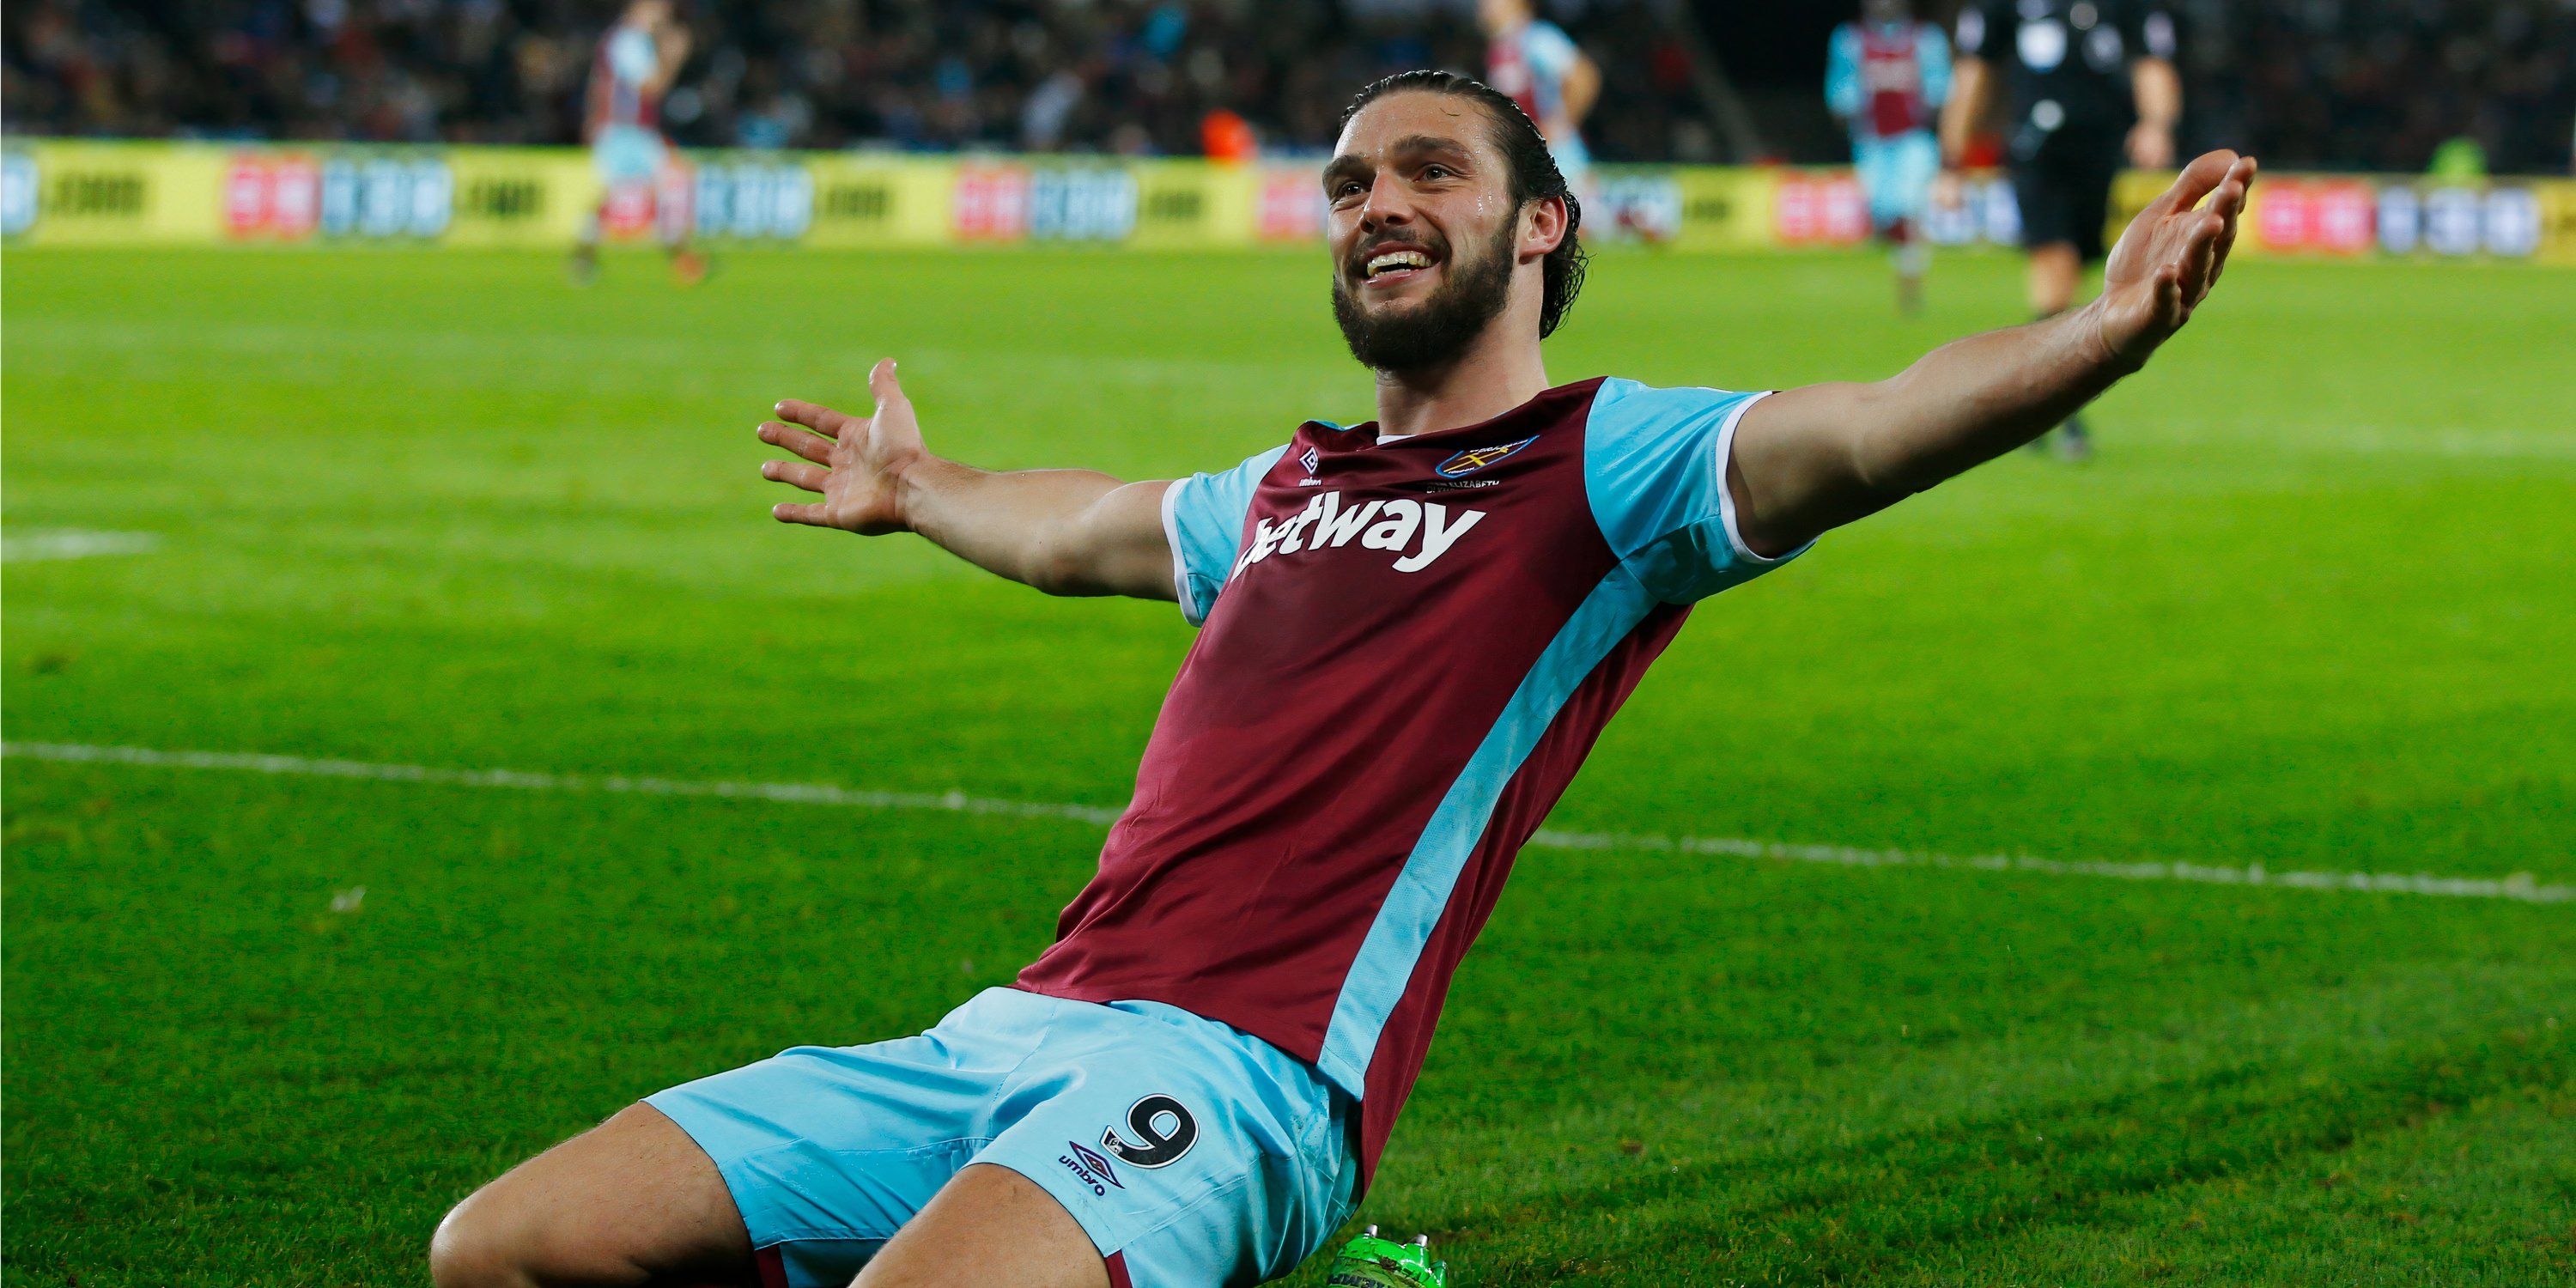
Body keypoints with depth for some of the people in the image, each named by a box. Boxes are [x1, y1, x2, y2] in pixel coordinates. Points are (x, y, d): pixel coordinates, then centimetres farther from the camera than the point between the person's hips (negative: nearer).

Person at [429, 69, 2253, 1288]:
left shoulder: (1605, 467, 3)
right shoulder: (1293, 487, 25)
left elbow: (1861, 431, -17)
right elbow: (1080, 530, 48)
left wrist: (2101, 332, -36)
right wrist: (916, 490, 67)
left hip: (1238, 1078, -8)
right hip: (1015, 1030, 8)